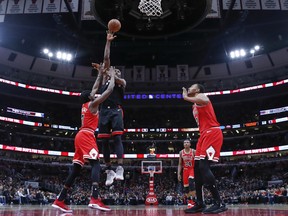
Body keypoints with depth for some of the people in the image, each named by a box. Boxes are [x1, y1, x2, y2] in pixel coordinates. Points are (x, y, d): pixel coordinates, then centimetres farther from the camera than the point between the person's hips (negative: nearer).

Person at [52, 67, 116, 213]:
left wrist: (100, 75, 43)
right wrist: (112, 76, 14)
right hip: (87, 135, -9)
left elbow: (94, 89, 38)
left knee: (76, 169, 8)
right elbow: (110, 89, -1)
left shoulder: (84, 105, 24)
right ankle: (95, 199, -34)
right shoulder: (93, 104, 1)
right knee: (96, 164, -18)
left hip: (80, 136, 9)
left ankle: (59, 200, 8)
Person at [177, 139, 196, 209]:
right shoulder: (181, 152, 0)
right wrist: (178, 174, -1)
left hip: (192, 169, -4)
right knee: (186, 187, 4)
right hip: (185, 170, 4)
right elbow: (180, 164, 5)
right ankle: (189, 202, 18)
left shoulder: (193, 151, -9)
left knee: (191, 182, -27)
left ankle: (192, 201, -22)